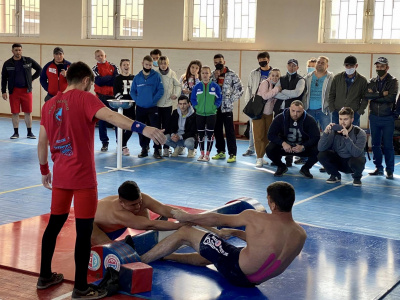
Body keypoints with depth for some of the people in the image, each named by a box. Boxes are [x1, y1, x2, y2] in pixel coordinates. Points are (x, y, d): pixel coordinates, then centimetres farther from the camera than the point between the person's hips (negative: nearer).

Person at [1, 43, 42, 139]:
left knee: (28, 112, 2)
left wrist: (32, 78, 4)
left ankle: (29, 132, 11)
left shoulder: (28, 61, 1)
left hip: (26, 90, 0)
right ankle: (16, 133, 12)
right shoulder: (7, 63, 2)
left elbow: (39, 69, 12)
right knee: (15, 112, 2)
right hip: (14, 91, 0)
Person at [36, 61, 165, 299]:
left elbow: (42, 142, 15)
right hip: (82, 176, -7)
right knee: (84, 231, 0)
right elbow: (110, 116, -28)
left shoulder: (50, 104, 10)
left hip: (60, 176, 7)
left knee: (55, 224, 19)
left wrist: (44, 169, 28)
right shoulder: (84, 98, -9)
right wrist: (142, 128, -39)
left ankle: (45, 276, 31)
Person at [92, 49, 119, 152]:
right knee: (102, 121, 3)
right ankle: (104, 143, 10)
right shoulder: (95, 69, 3)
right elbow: (99, 81, -13)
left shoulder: (113, 66, 7)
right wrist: (111, 77, -8)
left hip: (114, 96, 1)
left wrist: (104, 80, -12)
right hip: (102, 97, -1)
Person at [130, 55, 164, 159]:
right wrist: (137, 100, -4)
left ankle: (156, 150, -3)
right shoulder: (137, 77, 6)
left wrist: (153, 100, -13)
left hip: (153, 108, -3)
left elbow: (161, 90, -6)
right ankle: (144, 149, 20)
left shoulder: (156, 76, -3)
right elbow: (132, 91, 10)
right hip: (140, 108, 3)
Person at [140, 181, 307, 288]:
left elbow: (216, 219, -4)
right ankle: (163, 255, 48)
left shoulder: (256, 218, -20)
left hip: (235, 271, -7)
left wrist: (187, 217, 11)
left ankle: (139, 261, 17)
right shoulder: (301, 235, -5)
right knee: (206, 259, 33)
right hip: (254, 280, 7)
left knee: (184, 233, 6)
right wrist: (234, 233, 23)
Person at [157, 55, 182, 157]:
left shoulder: (172, 74, 0)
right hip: (156, 104, 0)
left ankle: (166, 148, 3)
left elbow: (178, 85, 9)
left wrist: (176, 94, -5)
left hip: (167, 104, 0)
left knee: (166, 126, 0)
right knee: (157, 126, 5)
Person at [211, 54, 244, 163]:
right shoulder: (212, 75, 10)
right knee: (217, 130, 10)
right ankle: (221, 152, 20)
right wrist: (215, 78, -9)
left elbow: (239, 89, -3)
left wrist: (231, 100, -6)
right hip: (215, 107, 5)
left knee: (229, 130, -5)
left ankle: (232, 154, -3)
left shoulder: (231, 75, -3)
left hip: (227, 107, -5)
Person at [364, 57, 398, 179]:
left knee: (388, 145, -1)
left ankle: (390, 170, 6)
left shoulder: (393, 81, -2)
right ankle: (378, 168, 20)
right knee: (375, 144, 9)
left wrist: (374, 96, -12)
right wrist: (381, 94, -17)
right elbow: (366, 95, -9)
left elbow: (391, 97, -17)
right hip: (374, 117, 4)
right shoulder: (372, 81, 8)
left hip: (387, 118, -4)